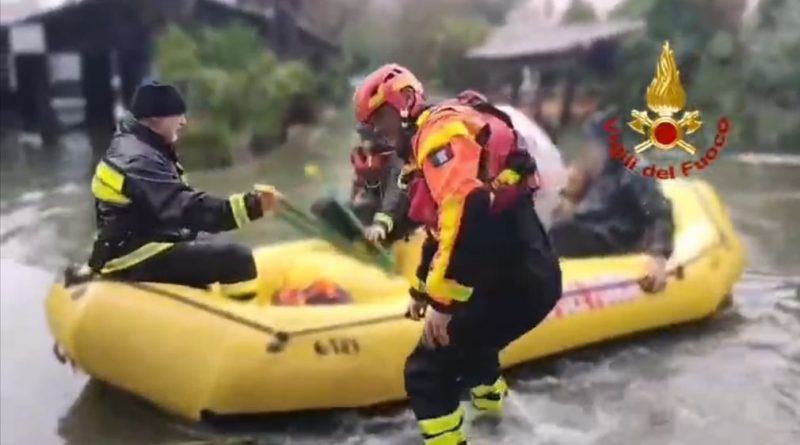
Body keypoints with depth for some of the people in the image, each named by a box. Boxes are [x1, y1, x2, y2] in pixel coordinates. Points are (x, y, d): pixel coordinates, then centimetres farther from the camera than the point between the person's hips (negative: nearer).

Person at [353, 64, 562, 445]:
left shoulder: (441, 130, -11)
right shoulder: (434, 141, 22)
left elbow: (466, 210, -27)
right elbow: (442, 224, 31)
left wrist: (442, 299, -25)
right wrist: (424, 288, 39)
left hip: (513, 280, -11)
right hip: (524, 273, 11)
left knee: (427, 371, -8)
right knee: (461, 339, 36)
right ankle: (492, 400, 60)